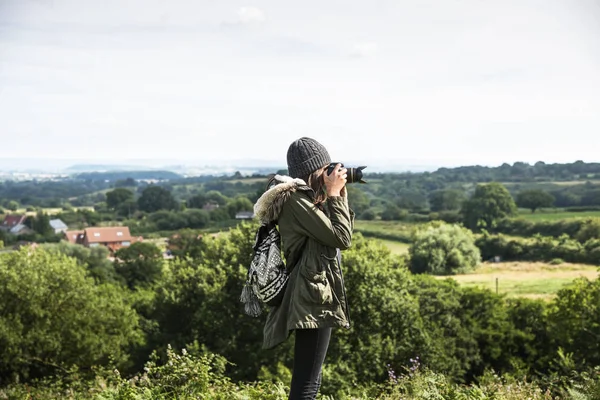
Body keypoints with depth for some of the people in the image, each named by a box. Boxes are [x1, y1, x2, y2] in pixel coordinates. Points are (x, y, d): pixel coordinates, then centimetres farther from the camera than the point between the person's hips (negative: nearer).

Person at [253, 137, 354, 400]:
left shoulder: (305, 198, 15)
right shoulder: (295, 199, -14)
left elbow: (343, 231, 19)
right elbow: (341, 238, -16)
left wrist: (339, 192, 11)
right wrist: (334, 194, -8)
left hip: (315, 295, 11)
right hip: (314, 298, -11)